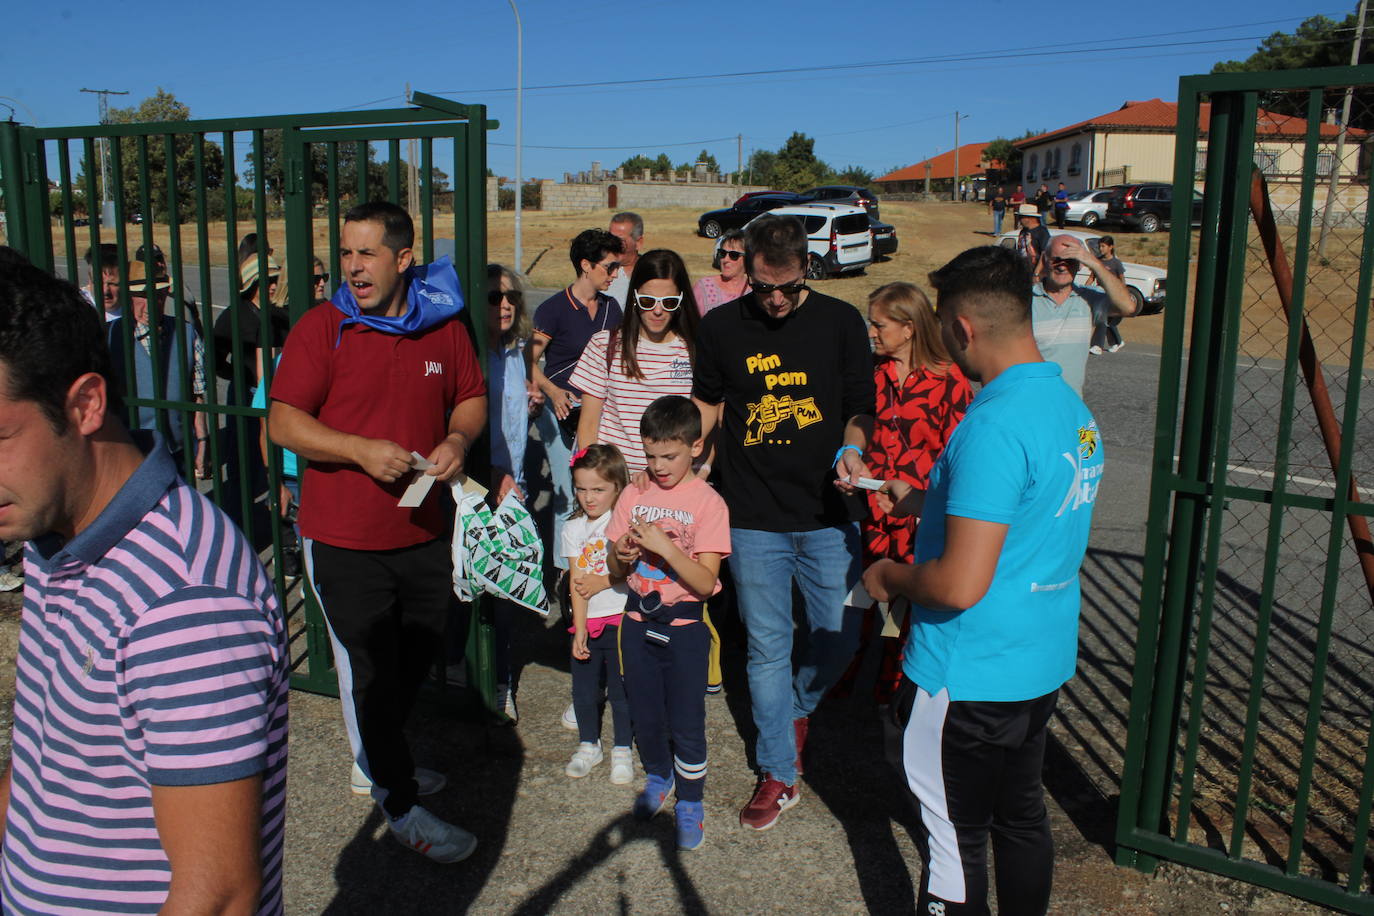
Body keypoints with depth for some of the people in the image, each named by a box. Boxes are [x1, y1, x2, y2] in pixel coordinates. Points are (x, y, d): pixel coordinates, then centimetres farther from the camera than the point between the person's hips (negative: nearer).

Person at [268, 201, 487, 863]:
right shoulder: (320, 328, -9)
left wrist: (458, 439, -8)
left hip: (425, 533, 5)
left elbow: (472, 398, 14)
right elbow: (282, 422, -12)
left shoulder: (445, 328, 2)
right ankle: (401, 806, 21)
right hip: (343, 540, -4)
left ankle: (376, 763, 45)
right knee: (369, 672, 5)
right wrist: (364, 450, -25)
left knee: (415, 661, 20)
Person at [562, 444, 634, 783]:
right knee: (584, 688, 12)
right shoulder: (573, 529, 5)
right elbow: (577, 584, 0)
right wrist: (579, 630, -5)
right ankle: (589, 745, 32)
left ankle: (622, 749, 23)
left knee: (620, 689, 5)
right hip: (587, 624, 4)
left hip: (621, 620, -4)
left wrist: (602, 582, -13)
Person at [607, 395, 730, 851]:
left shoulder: (708, 502, -12)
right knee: (644, 711, 17)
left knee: (686, 721, 3)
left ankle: (690, 804, 24)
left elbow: (705, 582, -17)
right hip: (637, 619, 4)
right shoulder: (634, 495, 1)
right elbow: (615, 572, 6)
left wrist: (664, 546, -27)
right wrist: (623, 554, -16)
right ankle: (658, 777, 42)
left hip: (683, 625, -4)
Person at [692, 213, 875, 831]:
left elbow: (861, 407, 6)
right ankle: (779, 775, 24)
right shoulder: (721, 327, 1)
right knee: (767, 650, 7)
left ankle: (799, 707, 39)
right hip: (753, 518, 0)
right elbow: (706, 404, 15)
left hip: (829, 514, 0)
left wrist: (851, 448, -15)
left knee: (839, 639, 6)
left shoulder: (841, 322, -1)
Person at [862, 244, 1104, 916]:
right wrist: (928, 494, 18)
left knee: (953, 837, 10)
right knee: (1022, 817, 24)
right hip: (1043, 664, 9)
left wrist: (891, 577, -10)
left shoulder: (993, 426, -26)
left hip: (969, 677, -9)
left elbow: (961, 584, -29)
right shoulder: (1073, 407, 3)